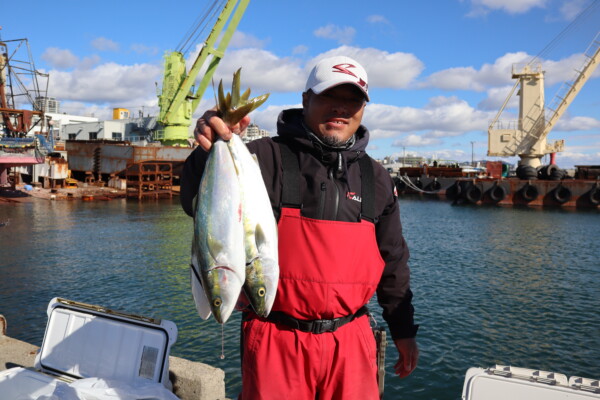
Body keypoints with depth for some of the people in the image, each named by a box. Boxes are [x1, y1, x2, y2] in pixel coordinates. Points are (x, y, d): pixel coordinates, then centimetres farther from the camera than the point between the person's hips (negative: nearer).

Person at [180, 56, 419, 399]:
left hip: (351, 342, 4)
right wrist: (211, 151, -33)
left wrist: (404, 330, 18)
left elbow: (393, 261, 15)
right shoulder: (268, 157, -4)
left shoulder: (377, 179, 9)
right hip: (276, 341, -3)